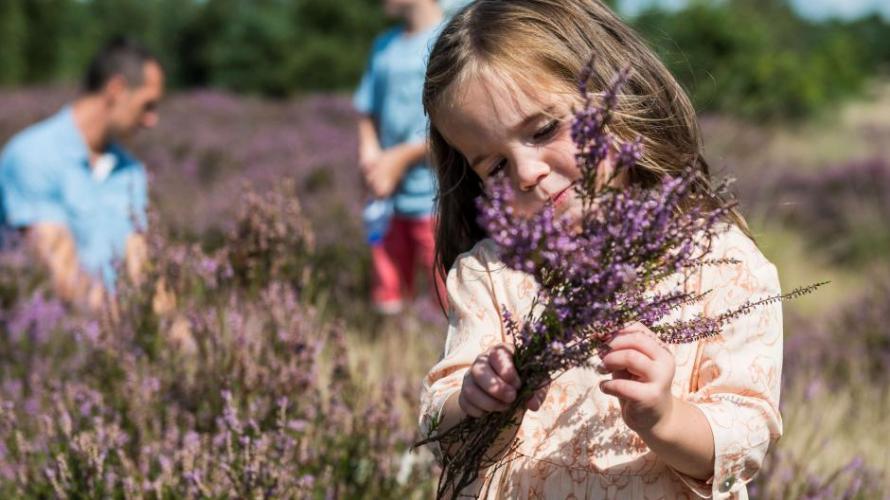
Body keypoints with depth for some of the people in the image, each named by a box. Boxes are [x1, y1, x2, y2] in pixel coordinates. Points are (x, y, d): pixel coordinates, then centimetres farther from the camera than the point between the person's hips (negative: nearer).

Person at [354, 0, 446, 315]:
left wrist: (400, 159, -10)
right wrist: (369, 153, 0)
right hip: (388, 199, 7)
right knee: (387, 304, 9)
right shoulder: (384, 46, 15)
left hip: (435, 198, -6)